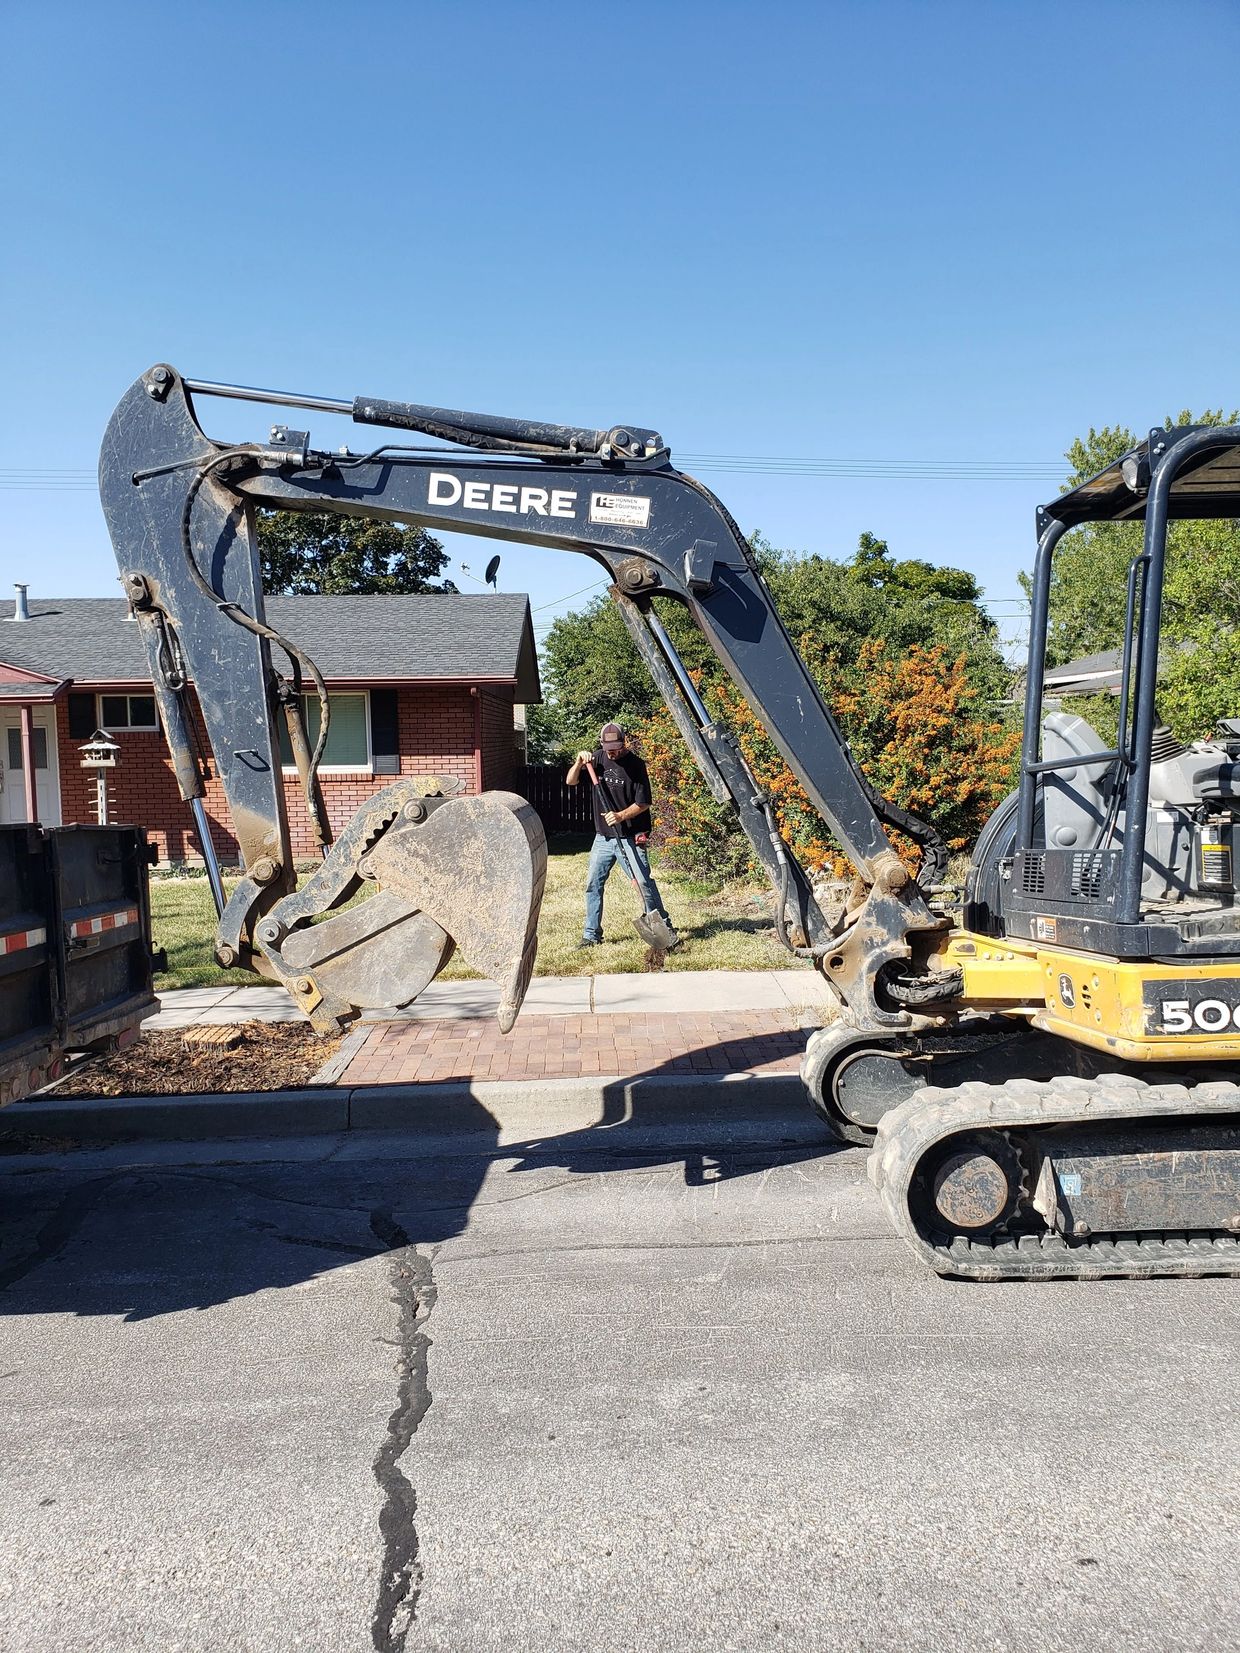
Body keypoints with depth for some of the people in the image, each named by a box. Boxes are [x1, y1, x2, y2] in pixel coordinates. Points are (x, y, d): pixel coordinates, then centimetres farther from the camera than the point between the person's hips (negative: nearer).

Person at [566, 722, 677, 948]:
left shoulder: (635, 765, -9)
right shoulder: (598, 759, 5)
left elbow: (643, 803, -9)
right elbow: (570, 781, 6)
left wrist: (621, 816, -22)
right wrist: (579, 762, -11)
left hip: (630, 837, -5)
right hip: (603, 837, 5)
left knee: (644, 883, -6)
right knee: (593, 884, 6)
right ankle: (591, 934, 17)